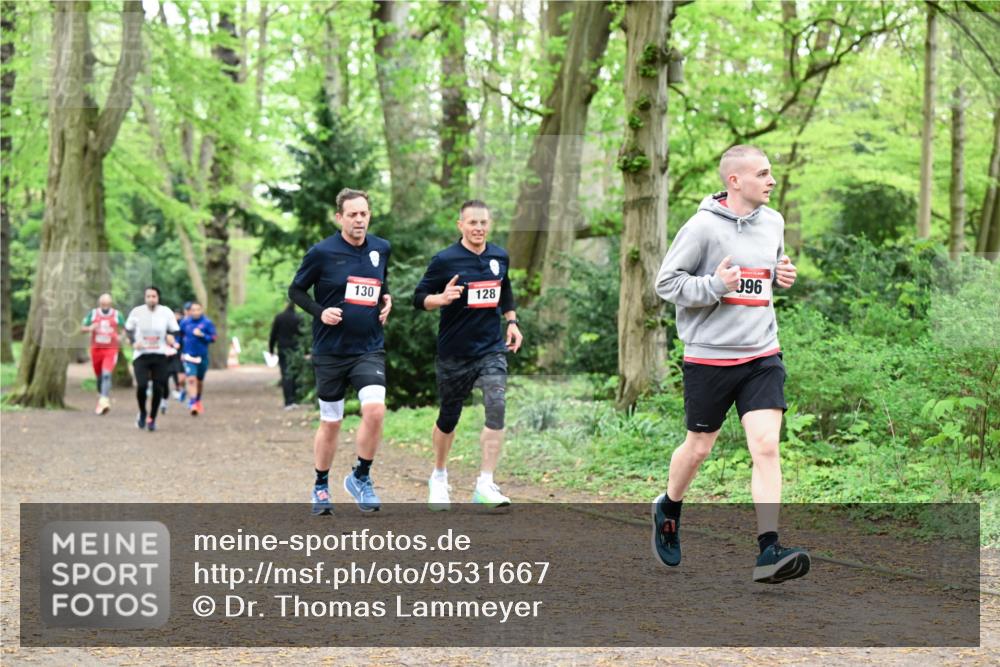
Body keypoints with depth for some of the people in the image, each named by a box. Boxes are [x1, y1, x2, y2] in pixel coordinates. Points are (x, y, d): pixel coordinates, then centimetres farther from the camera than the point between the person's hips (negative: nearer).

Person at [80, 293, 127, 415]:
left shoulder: (117, 315, 1)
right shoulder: (92, 314, 3)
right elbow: (82, 328, 6)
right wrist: (90, 328, -16)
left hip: (111, 350, -3)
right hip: (96, 349, 3)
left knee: (106, 374, -19)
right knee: (99, 376, 11)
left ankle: (104, 402, -29)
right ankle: (102, 396, 33)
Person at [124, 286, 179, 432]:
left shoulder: (166, 312, -2)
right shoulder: (137, 312, -3)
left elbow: (174, 331, 8)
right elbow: (128, 329, 10)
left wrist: (170, 337, -15)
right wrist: (134, 342, -7)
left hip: (159, 356, 1)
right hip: (141, 355, -1)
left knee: (158, 389, -1)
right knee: (141, 385, -16)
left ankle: (152, 418, 18)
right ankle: (142, 413, 11)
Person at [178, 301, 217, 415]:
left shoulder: (207, 323, -5)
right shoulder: (185, 322, 0)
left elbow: (214, 337, -6)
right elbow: (178, 336, 14)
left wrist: (202, 335, -20)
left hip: (202, 357, 1)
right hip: (188, 357, -1)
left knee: (200, 381, 16)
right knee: (191, 379, -16)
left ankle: (198, 401, 40)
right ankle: (192, 404, -21)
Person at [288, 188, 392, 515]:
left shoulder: (381, 249, 4)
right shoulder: (322, 252, -8)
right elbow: (295, 290, 2)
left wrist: (386, 299, 4)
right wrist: (320, 312, -13)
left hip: (369, 349, 2)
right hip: (330, 351, -2)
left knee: (375, 409, -19)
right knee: (330, 423, 6)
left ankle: (361, 477, 2)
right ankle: (321, 487, 26)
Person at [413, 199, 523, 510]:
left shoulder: (500, 257, 5)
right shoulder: (445, 260, -9)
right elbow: (419, 298, -7)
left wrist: (511, 322, 15)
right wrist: (442, 298, -26)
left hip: (492, 348, 3)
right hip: (454, 352, -2)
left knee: (496, 406, -17)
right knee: (448, 418, 10)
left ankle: (485, 485, -17)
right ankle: (439, 476, 35)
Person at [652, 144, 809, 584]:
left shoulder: (772, 223, 8)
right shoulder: (703, 227, -10)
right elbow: (666, 282, -9)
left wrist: (783, 276, 4)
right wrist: (714, 285, -22)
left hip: (762, 354, 4)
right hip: (709, 354, -4)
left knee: (766, 446, -10)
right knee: (699, 447, 11)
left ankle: (769, 552, -13)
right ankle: (668, 509, 41)